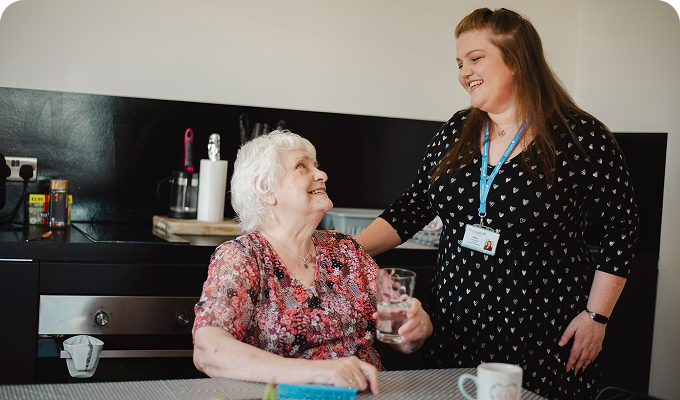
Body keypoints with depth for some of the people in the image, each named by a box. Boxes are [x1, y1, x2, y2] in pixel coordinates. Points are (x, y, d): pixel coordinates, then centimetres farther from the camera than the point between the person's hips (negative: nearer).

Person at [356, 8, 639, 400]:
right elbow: (413, 207, 7)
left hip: (543, 335, -4)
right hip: (456, 326, 5)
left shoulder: (580, 136, -9)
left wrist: (596, 316, -6)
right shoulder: (456, 132, 6)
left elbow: (621, 226, -4)